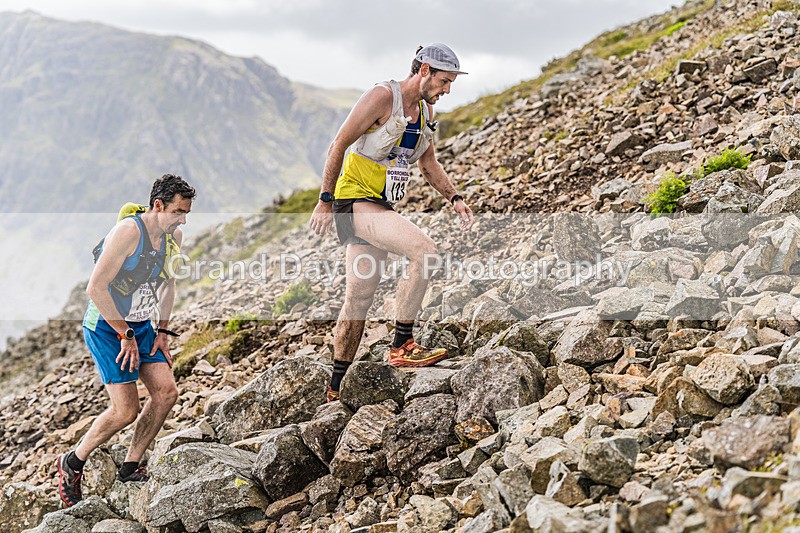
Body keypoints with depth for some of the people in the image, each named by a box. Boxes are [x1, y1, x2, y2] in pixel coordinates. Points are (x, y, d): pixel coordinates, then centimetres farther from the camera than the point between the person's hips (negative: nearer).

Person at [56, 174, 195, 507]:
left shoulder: (173, 236, 1)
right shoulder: (128, 231, -24)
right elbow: (95, 288, -25)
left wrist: (162, 331, 11)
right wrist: (125, 336, -20)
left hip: (140, 325, 8)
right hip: (106, 326, -8)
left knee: (166, 391, -5)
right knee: (125, 410, -13)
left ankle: (130, 468, 9)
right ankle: (72, 463, 10)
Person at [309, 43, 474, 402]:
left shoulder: (425, 111, 13)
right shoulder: (383, 96, -13)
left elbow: (428, 164, 23)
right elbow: (339, 145, -13)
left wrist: (454, 198, 8)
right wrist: (325, 201, -16)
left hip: (380, 207, 9)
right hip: (356, 201, -9)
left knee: (359, 298, 9)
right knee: (424, 251, -25)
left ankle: (337, 386, 16)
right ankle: (402, 346, -18)